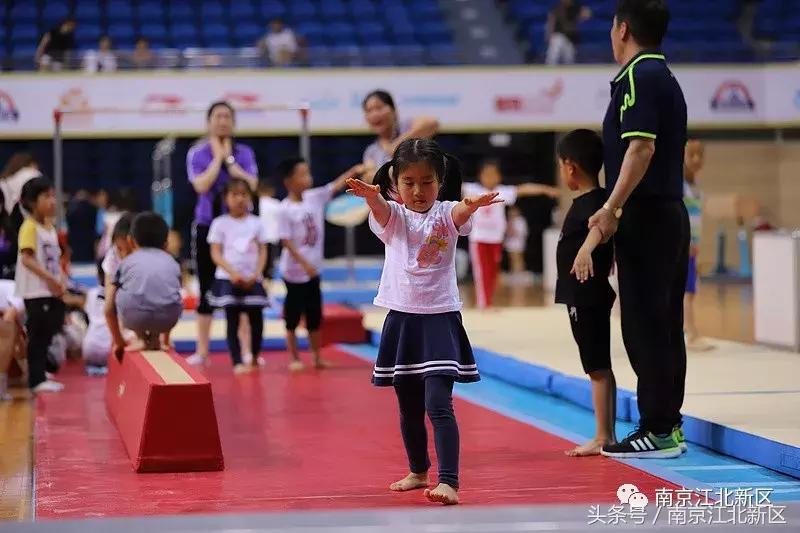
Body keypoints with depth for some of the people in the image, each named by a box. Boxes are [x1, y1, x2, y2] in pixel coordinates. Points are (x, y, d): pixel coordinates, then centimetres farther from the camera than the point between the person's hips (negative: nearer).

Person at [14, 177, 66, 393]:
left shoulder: (50, 228, 14)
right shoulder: (29, 227, -13)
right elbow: (27, 258, -22)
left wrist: (60, 282, 6)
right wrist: (50, 278, -25)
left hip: (51, 291, 8)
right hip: (36, 292, -8)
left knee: (46, 335, 13)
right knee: (37, 336, -5)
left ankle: (41, 377, 22)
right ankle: (36, 380, -2)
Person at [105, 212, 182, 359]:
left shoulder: (127, 262, 23)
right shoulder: (172, 262, 27)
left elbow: (109, 310, 22)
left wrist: (119, 342, 37)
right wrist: (165, 340, 54)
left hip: (135, 317, -2)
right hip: (167, 317, 2)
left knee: (117, 291, 28)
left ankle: (143, 338, 19)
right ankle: (155, 338, 21)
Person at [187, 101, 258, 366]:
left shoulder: (244, 153, 3)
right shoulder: (197, 153, 0)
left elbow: (251, 184, -11)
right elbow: (201, 185, -15)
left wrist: (229, 159, -9)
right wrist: (218, 157, -8)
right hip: (207, 226, 0)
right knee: (207, 290, 5)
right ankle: (202, 351, 13)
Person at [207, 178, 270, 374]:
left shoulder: (256, 223, 7)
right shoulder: (220, 223, 0)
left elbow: (262, 251, 5)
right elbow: (215, 253, -4)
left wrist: (256, 275, -9)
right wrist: (233, 273, -16)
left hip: (252, 280, 2)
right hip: (228, 279, -2)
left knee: (257, 319, 2)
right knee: (232, 321, -3)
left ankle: (255, 357, 21)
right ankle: (237, 362, -2)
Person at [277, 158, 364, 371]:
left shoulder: (315, 198, 1)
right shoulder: (285, 210, -17)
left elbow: (336, 186, -1)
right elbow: (286, 241, -18)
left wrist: (354, 171, -16)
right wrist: (304, 264, -21)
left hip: (314, 271, 7)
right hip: (295, 272, -6)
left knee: (315, 317, 12)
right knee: (293, 316, 4)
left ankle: (318, 357, 20)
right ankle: (294, 359, 13)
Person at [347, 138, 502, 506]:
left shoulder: (445, 214, -4)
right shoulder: (392, 216, 1)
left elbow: (461, 213, -28)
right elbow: (380, 209, -23)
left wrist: (473, 204, -53)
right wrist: (371, 196, -48)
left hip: (440, 317, -3)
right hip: (401, 317, 3)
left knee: (438, 404, -15)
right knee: (408, 406, 15)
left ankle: (449, 482, -18)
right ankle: (418, 471, 34)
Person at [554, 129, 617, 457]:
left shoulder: (590, 202, -17)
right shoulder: (592, 200, 13)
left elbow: (598, 225, -41)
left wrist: (586, 248, -59)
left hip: (587, 297, -10)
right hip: (589, 296, 10)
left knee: (598, 367, -6)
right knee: (600, 367, 12)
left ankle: (603, 437, -3)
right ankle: (607, 435, 17)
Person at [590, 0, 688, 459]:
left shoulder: (638, 76, -11)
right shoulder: (665, 77, 18)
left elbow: (641, 147, -23)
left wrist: (612, 208, -23)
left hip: (646, 215, -10)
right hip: (672, 213, 10)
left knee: (644, 326, -7)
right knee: (665, 325, 11)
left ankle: (658, 432, -6)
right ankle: (670, 426, 15)